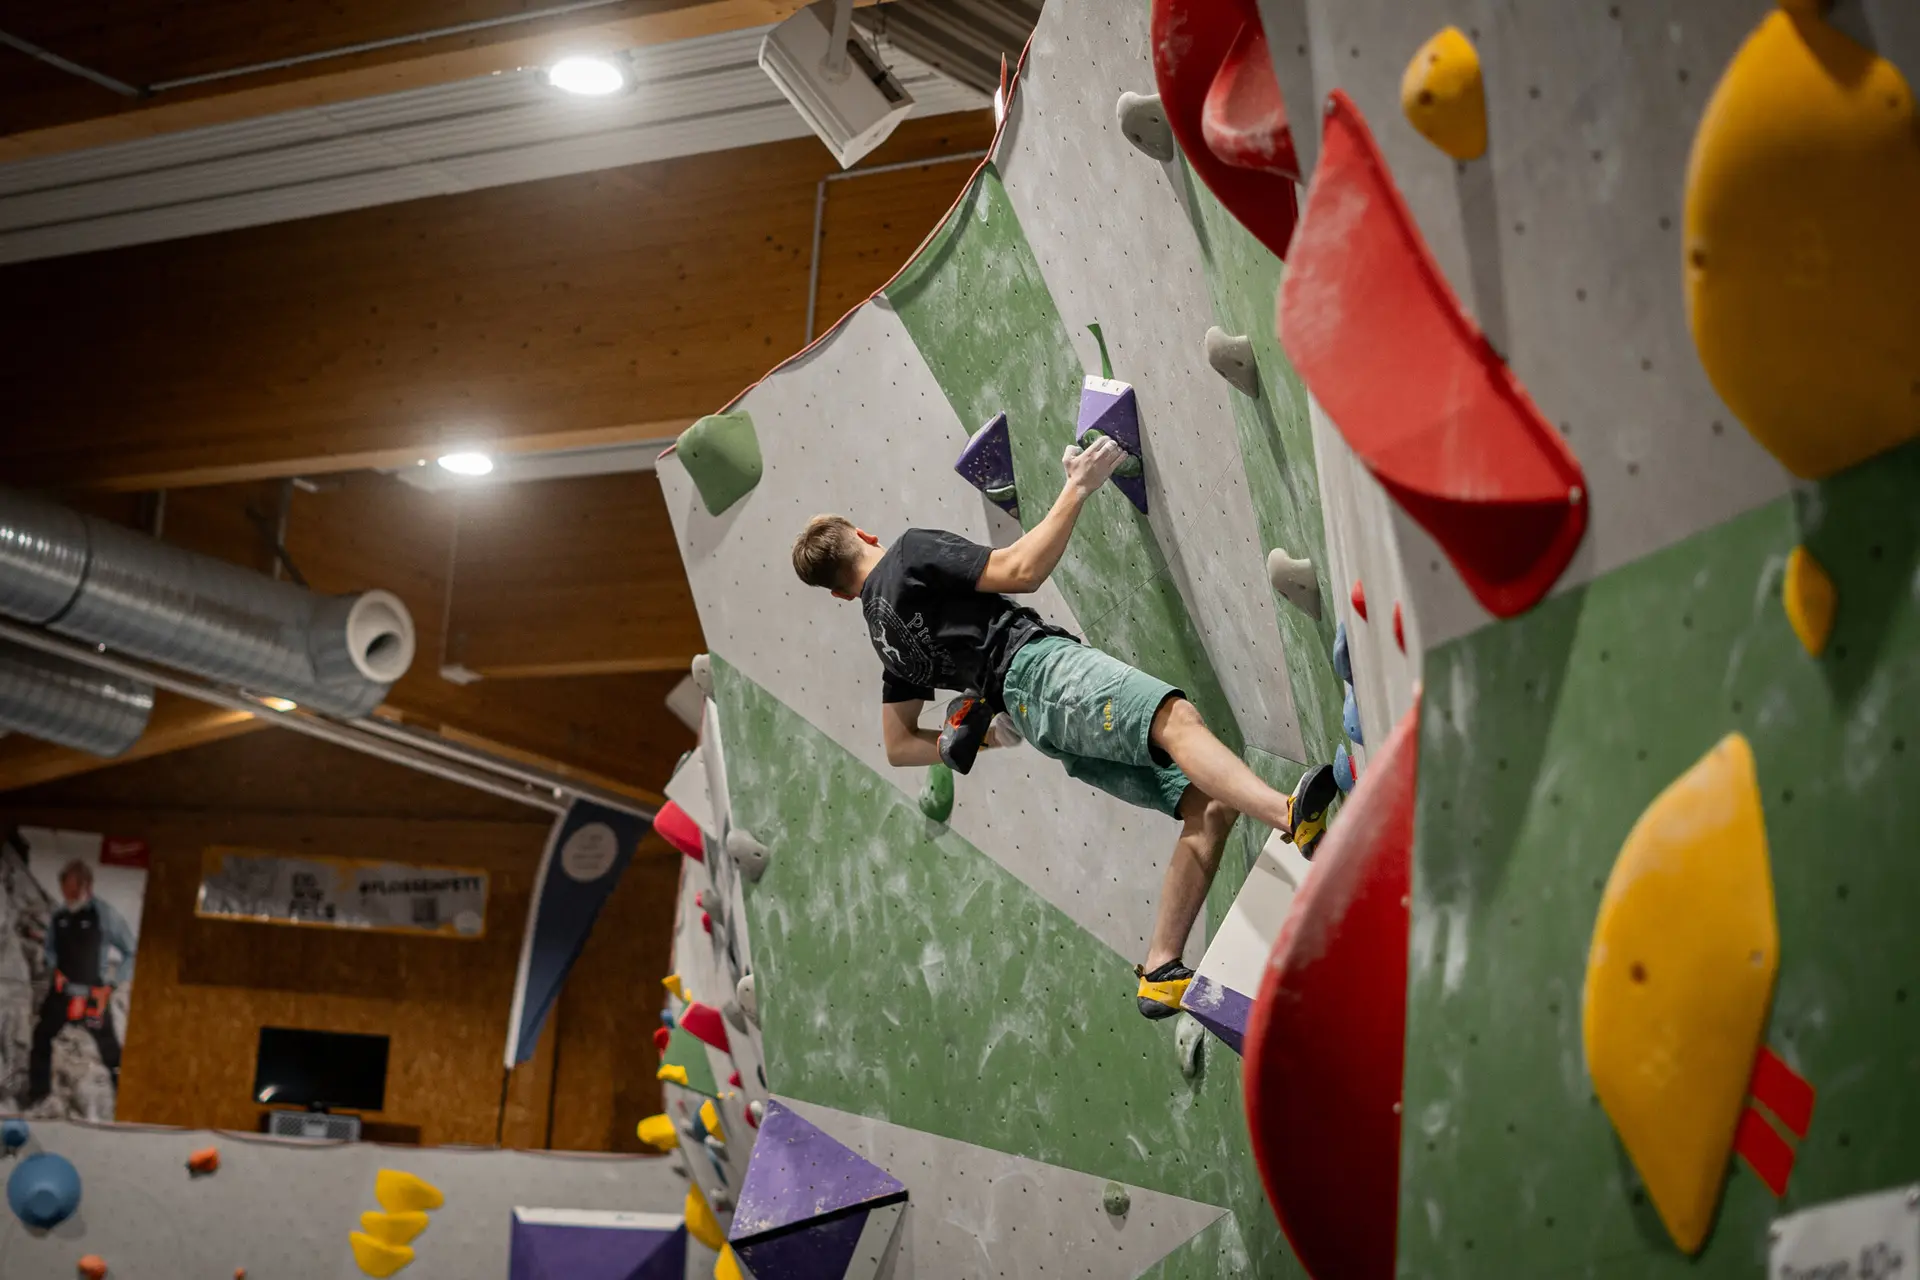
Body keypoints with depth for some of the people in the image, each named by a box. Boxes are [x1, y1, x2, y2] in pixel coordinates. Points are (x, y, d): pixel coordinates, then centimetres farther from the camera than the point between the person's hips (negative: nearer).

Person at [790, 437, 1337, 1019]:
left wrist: (988, 734, 28)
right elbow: (1022, 570, -3)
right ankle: (1288, 814, -60)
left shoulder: (886, 632, 30)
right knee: (1176, 717, -32)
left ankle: (1160, 972, -6)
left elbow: (899, 747, 32)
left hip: (1034, 720, 8)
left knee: (1207, 804, 3)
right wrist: (1077, 489, 4)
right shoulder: (910, 552, 9)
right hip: (1038, 665, -7)